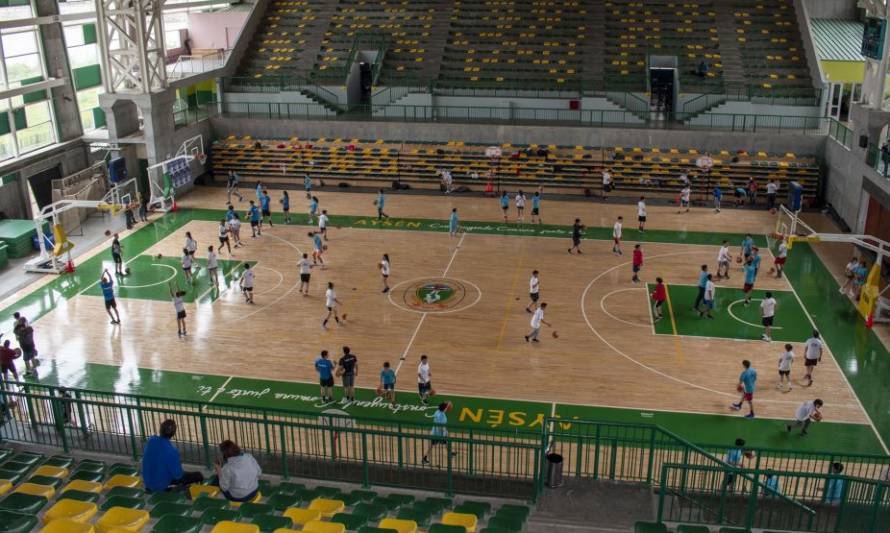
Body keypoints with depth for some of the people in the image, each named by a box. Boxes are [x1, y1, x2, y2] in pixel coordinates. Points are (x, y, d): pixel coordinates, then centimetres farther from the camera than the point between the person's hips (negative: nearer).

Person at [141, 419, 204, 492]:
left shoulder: (151, 440, -13)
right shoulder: (171, 451, -31)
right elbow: (177, 475, -19)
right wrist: (178, 464, -2)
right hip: (161, 485, -6)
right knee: (198, 476, -3)